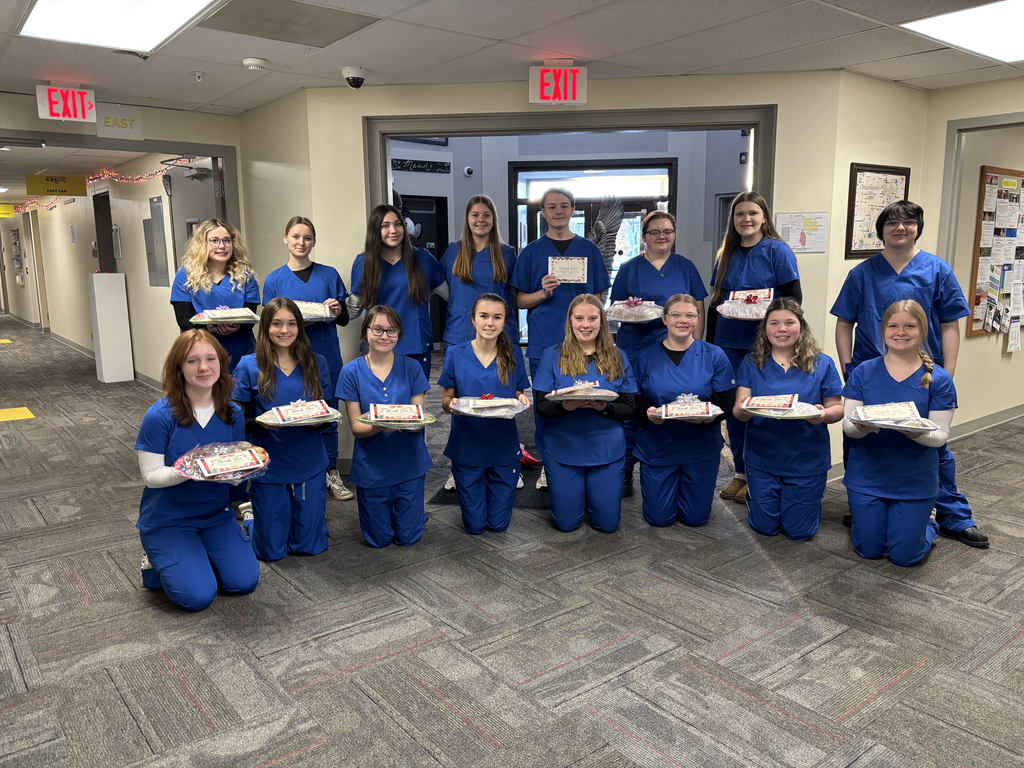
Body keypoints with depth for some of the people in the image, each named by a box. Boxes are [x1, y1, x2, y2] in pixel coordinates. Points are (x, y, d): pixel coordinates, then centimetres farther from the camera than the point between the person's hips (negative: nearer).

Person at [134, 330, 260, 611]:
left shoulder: (232, 413, -2)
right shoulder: (160, 415, -17)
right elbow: (151, 476, -15)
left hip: (216, 514, 4)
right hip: (167, 520, -4)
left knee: (244, 582, -8)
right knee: (197, 595, -15)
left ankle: (201, 555, 22)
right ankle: (155, 563, 16)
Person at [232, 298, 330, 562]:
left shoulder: (316, 363, 2)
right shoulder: (249, 366, -6)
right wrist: (259, 424, -22)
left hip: (310, 463, 2)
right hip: (268, 466, -2)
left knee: (309, 546, 8)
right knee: (272, 551, 7)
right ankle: (252, 514, 37)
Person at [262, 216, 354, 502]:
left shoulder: (329, 274, 5)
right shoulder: (275, 280, 2)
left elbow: (344, 320, 8)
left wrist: (337, 311, -13)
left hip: (327, 360, 1)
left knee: (328, 419, 8)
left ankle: (332, 475, 21)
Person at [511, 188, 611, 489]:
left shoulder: (588, 249, 8)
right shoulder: (532, 251, 5)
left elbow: (599, 297, 11)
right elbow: (520, 300, 5)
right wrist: (543, 292, -14)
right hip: (543, 342, 0)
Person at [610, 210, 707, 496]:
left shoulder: (685, 267, 10)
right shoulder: (629, 268, 6)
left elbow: (698, 310, 9)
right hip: (635, 351, -1)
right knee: (631, 411, -1)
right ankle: (625, 470, 12)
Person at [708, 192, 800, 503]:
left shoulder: (777, 251, -4)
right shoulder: (727, 254, 11)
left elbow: (794, 297, -8)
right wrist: (710, 342, 12)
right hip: (729, 344, 5)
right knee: (733, 408, 9)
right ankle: (740, 472, 22)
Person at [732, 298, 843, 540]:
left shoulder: (822, 364, -4)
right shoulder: (752, 363, -2)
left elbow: (838, 408, -3)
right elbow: (738, 410, -7)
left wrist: (824, 414, -26)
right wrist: (745, 409, -31)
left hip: (807, 460, 0)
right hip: (762, 456, 1)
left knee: (799, 531, 8)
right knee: (765, 527, 8)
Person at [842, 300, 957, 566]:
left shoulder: (938, 379, -7)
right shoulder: (864, 371, -4)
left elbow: (941, 435, -9)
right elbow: (847, 425, -5)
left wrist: (917, 433, -31)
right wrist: (861, 427, -29)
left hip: (915, 481, -1)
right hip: (867, 477, 1)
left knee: (905, 555, 7)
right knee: (869, 551, 9)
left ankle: (928, 525, 39)